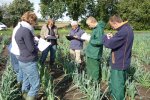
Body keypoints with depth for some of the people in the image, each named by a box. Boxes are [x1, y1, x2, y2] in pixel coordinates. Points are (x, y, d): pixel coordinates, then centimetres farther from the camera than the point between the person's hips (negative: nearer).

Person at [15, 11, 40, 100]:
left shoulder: (20, 30, 10)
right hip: (29, 62, -10)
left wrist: (35, 42, 4)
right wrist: (38, 47, 0)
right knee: (35, 84, -1)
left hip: (23, 61, 10)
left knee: (26, 82, 19)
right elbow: (31, 49, -19)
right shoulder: (26, 30, -21)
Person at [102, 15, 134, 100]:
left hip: (119, 64, -10)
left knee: (117, 86, 5)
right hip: (122, 62, 10)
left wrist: (106, 37, -6)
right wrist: (112, 38, 2)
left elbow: (109, 44, -25)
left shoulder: (123, 31, -28)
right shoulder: (127, 28, 6)